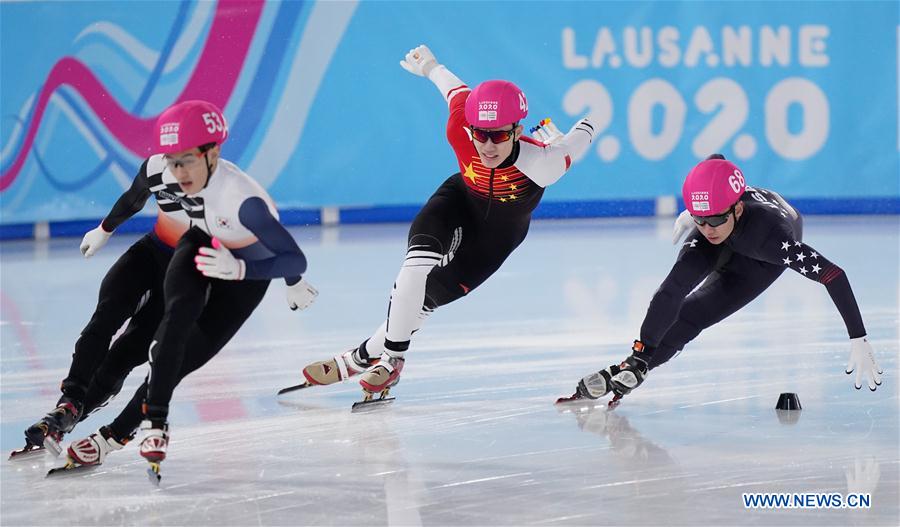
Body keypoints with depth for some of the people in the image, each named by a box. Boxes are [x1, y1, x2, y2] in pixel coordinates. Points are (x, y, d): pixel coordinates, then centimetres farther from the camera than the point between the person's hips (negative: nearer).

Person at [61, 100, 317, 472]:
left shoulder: (243, 200, -40)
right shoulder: (160, 169, -24)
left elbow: (296, 260, -38)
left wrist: (237, 269, -48)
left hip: (248, 268, -4)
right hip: (203, 244, 4)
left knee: (189, 354, -11)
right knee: (179, 312, -28)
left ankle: (115, 435, -4)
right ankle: (155, 421, -25)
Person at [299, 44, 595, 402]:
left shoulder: (541, 164, -41)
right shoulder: (460, 131, -34)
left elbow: (582, 135, -21)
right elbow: (459, 92, -13)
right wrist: (429, 66, 8)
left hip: (498, 234, -1)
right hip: (459, 201, 1)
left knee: (432, 294, -9)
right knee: (419, 264, -24)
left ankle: (365, 357, 8)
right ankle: (391, 359, -8)